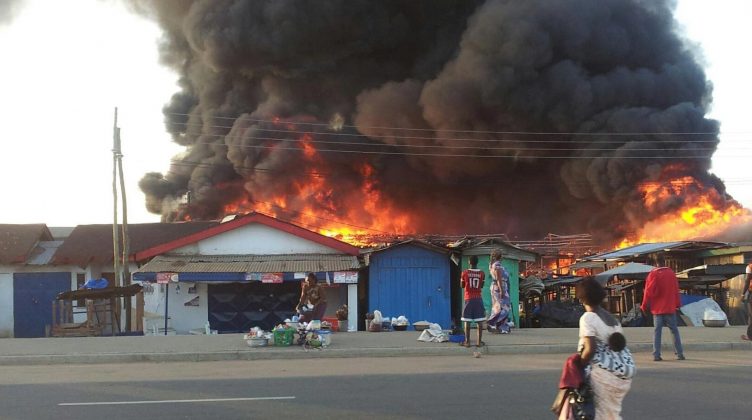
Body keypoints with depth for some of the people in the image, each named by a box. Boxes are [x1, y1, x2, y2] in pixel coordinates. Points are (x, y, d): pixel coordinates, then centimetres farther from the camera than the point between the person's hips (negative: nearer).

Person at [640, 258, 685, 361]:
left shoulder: (653, 274, -7)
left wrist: (645, 306, 1)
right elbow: (676, 290, 6)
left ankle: (656, 355, -6)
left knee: (657, 331, 1)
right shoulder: (671, 273, 2)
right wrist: (677, 304, 14)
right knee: (674, 330, 8)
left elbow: (648, 292, -7)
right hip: (670, 308, 2)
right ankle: (679, 354, 4)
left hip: (657, 308, -2)